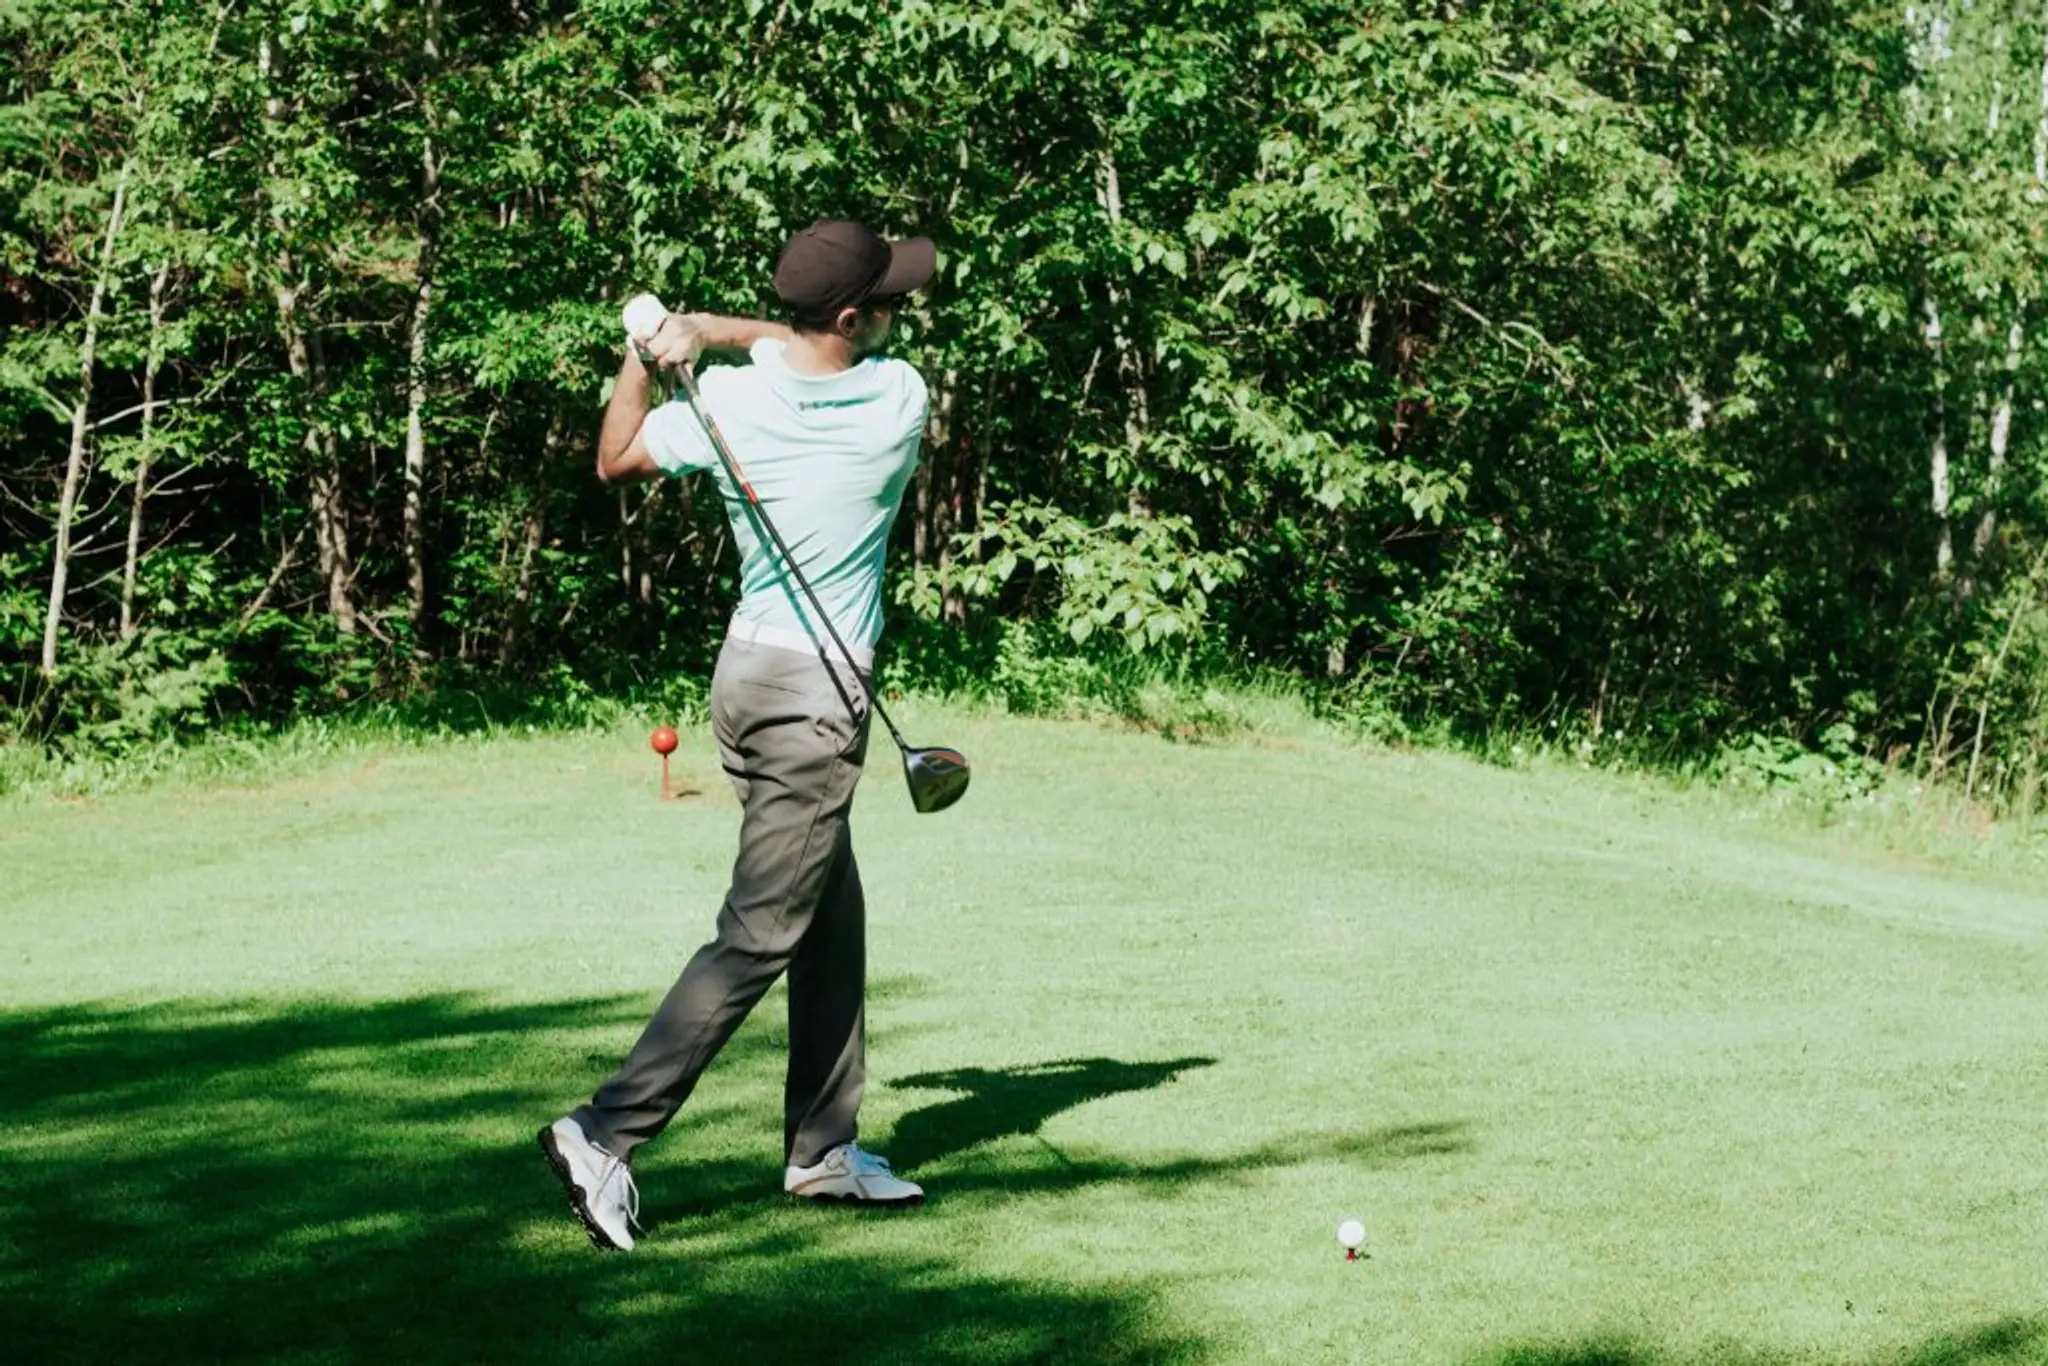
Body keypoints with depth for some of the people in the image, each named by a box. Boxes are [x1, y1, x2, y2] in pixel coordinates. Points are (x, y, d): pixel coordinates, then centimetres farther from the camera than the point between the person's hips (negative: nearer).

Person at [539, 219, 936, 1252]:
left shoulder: (725, 399, -6)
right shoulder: (898, 399, -11)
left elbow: (615, 462, 11)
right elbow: (795, 354, 10)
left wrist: (645, 355, 14)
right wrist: (710, 332, 0)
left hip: (747, 668, 6)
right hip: (817, 698, -6)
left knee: (833, 917, 17)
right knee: (758, 937, -5)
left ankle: (823, 1147, 23)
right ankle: (608, 1133, -13)